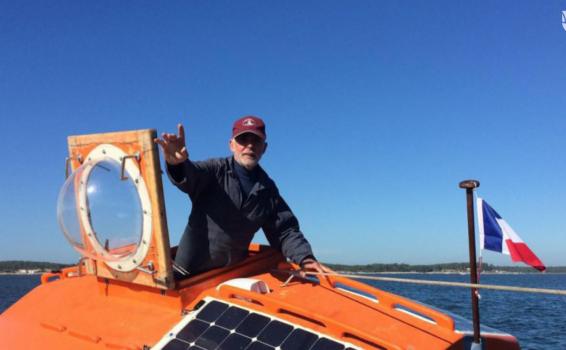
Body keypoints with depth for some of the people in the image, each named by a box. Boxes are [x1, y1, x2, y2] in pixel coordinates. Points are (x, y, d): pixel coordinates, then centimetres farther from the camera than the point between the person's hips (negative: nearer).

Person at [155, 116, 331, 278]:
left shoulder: (268, 189, 6)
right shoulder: (215, 169, -8)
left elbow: (285, 230, 7)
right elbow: (189, 176, -29)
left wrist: (305, 258, -9)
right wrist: (178, 164, -52)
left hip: (233, 274, 4)